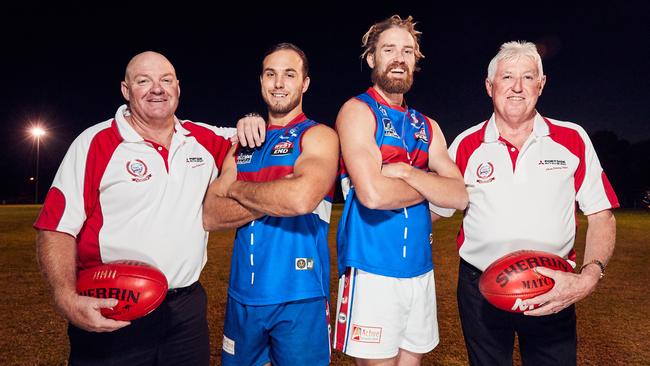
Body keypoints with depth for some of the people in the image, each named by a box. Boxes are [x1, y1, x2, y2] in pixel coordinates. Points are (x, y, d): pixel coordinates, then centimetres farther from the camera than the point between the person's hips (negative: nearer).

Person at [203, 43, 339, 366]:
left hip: (299, 298, -5)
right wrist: (273, 199, -15)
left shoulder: (318, 136, -6)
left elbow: (301, 198, -26)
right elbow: (210, 216, -1)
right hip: (242, 295, 5)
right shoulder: (243, 143, 10)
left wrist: (236, 188, -10)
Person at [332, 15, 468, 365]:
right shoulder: (357, 111, -7)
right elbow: (372, 193, -22)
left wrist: (407, 172, -13)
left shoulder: (426, 126, 12)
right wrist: (431, 184, -6)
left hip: (421, 271, 7)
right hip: (373, 272, -6)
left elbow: (460, 196, 2)